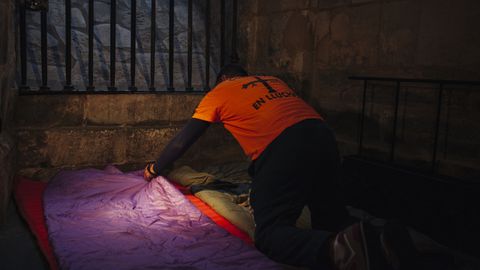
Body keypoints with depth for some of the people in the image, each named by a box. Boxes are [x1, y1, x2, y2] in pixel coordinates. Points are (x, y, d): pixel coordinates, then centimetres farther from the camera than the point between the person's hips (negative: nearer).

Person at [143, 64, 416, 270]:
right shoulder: (275, 81, 33)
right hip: (324, 136, 6)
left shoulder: (219, 92, 19)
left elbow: (182, 140, 25)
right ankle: (369, 240, -12)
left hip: (284, 149, -6)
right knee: (332, 220, 18)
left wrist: (156, 168, 42)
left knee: (270, 234, -5)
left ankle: (335, 248, -30)